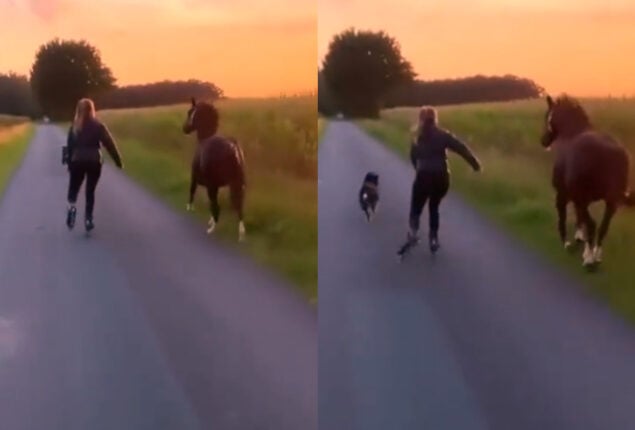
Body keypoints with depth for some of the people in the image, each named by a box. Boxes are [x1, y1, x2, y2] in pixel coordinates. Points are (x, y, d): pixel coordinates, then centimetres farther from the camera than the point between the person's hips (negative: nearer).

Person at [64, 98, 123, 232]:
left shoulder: (74, 126, 1)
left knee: (74, 187, 12)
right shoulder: (98, 125, -3)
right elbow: (109, 144, -4)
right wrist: (118, 161, 1)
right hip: (94, 162, -1)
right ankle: (88, 218, 4)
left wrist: (69, 163, 5)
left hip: (77, 162, 1)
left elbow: (69, 146, -1)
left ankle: (71, 206, -17)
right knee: (90, 191, 9)